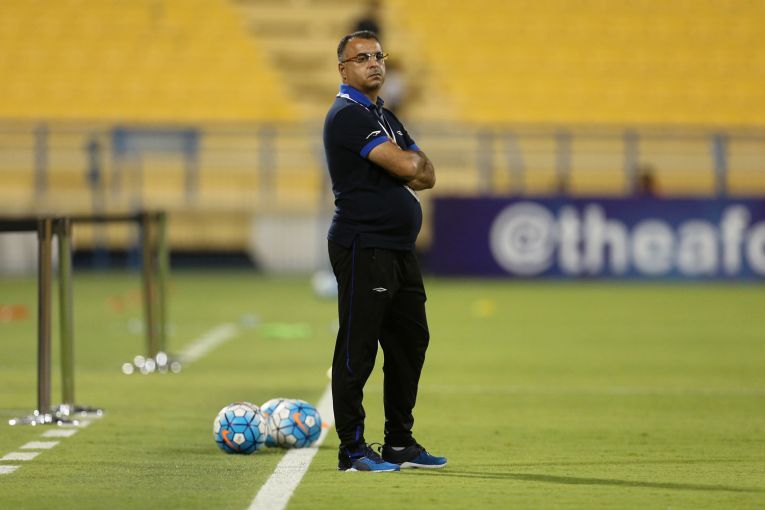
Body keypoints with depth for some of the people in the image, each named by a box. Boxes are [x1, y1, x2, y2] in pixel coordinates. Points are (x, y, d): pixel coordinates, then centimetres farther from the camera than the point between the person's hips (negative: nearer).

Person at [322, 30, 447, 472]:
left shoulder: (386, 117, 20)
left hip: (401, 250, 10)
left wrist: (409, 170, -7)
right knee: (358, 348, -6)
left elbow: (427, 175, 15)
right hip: (364, 248, -10)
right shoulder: (348, 115, -11)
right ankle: (352, 449, -3)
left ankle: (400, 443, 21)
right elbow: (407, 166, -19)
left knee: (411, 341, 13)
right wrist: (415, 160, 3)